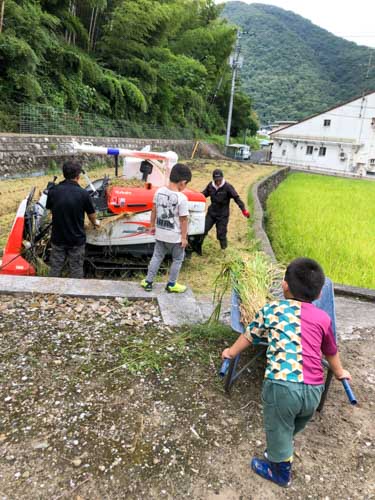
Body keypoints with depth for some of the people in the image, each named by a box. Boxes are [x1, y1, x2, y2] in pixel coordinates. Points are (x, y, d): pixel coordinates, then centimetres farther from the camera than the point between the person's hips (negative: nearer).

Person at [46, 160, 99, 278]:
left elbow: (49, 208, 8)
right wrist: (95, 223, 21)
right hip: (76, 239, -2)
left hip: (57, 238, 3)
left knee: (55, 269, 15)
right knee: (76, 270, 11)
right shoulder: (83, 193, -17)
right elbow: (91, 215, -3)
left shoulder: (53, 191, -9)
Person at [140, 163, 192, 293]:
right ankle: (171, 284, 26)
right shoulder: (182, 198, -22)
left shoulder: (159, 192, -5)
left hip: (160, 233, 5)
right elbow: (183, 220, -17)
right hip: (175, 236, -5)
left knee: (157, 257, 20)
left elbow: (154, 210, 5)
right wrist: (184, 237, -8)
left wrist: (152, 225, 18)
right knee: (178, 259, 16)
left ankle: (148, 282, 25)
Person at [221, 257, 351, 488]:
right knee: (293, 427, 29)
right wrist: (339, 372, 49)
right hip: (314, 389, 4)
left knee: (279, 430, 20)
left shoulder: (272, 309, 5)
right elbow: (331, 352, 28)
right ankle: (281, 453, 49)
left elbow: (249, 336, 17)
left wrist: (231, 352, 36)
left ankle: (281, 471, 40)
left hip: (283, 385, -3)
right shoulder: (323, 318, 12)